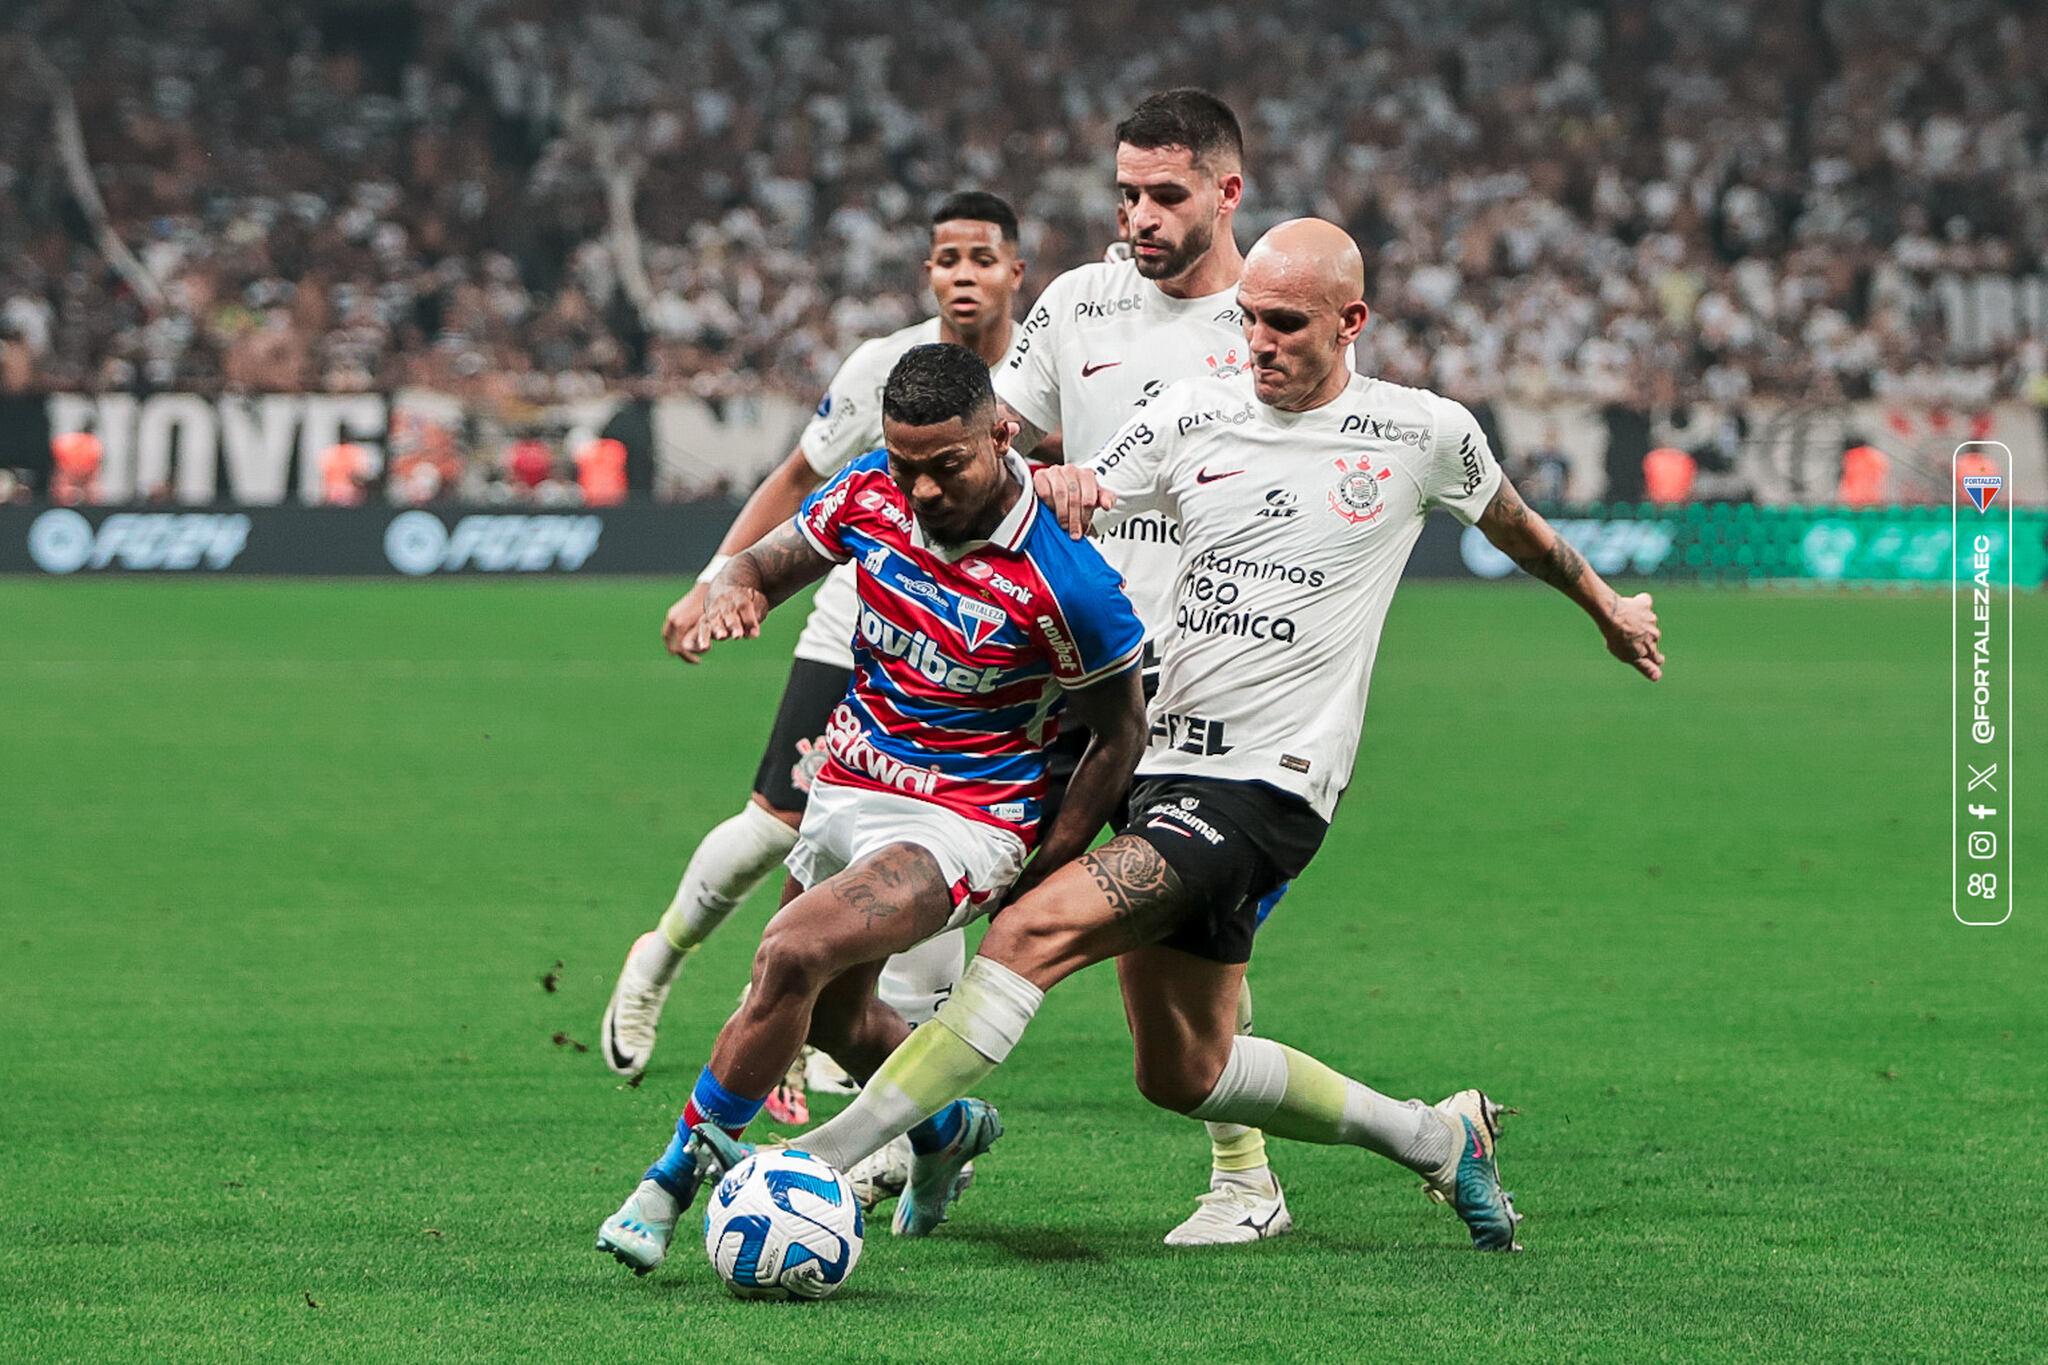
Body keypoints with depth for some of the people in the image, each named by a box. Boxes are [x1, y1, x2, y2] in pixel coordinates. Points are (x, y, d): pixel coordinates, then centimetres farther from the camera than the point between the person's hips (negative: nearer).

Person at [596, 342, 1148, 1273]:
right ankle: (948, 1129, 51)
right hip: (847, 785, 7)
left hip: (965, 821, -7)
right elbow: (770, 562, 6)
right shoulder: (869, 496, -11)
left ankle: (674, 1179, -13)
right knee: (829, 1015, 21)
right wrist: (732, 594, -19)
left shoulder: (1066, 581, -25)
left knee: (793, 954, -26)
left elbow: (1120, 731, -11)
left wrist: (1044, 876, -11)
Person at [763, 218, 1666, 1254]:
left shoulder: (1426, 434, 3)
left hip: (1266, 784, -6)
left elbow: (1514, 525, 22)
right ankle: (1438, 1139, 32)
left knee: (1038, 931, -24)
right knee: (1181, 1075, 12)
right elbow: (1073, 511, 2)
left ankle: (824, 1161, -27)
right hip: (1163, 766, 6)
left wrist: (1607, 607, 38)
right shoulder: (1192, 417, 8)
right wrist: (1060, 487, -23)